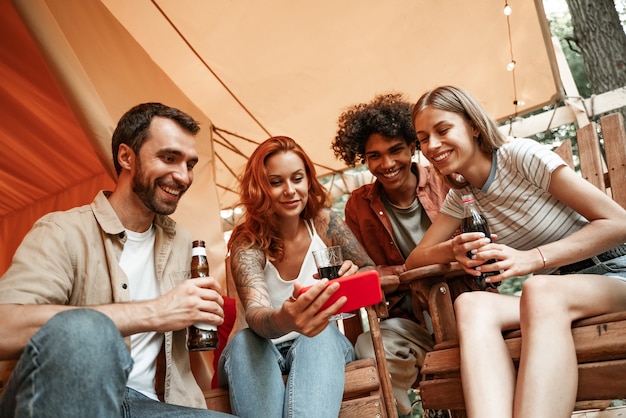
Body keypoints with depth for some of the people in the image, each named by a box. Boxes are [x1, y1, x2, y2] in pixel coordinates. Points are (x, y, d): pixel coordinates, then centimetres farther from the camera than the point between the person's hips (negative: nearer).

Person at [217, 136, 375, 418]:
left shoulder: (324, 222, -7)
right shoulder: (247, 242, -14)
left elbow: (370, 271, 4)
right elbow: (255, 314, -30)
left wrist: (353, 276, -22)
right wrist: (282, 321, -56)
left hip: (324, 344, 1)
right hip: (264, 350, -1)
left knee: (319, 337, -33)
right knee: (245, 341, -33)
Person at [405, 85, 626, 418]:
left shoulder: (521, 154, -12)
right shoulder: (461, 196, 6)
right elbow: (415, 259, 4)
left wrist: (532, 258, -26)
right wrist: (454, 249, -18)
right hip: (551, 288, 4)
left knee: (541, 291, -39)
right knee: (470, 304, -29)